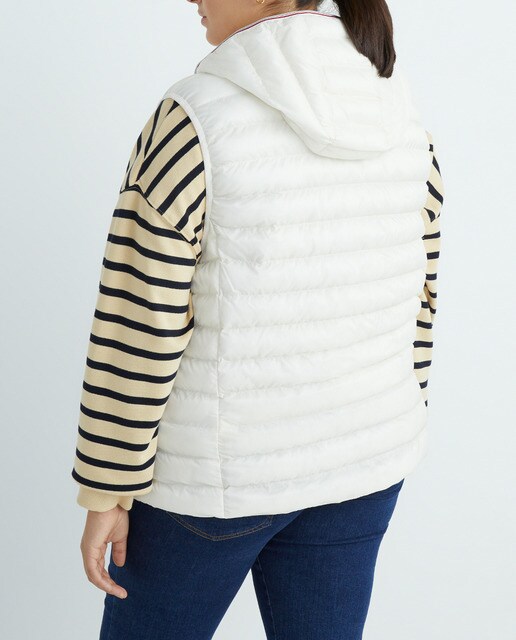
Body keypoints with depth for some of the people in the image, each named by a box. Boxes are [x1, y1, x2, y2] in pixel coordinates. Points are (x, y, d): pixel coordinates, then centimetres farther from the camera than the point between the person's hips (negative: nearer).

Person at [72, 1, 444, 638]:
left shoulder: (191, 120, -22)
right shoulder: (399, 123, -3)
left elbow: (138, 329, -21)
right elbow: (410, 298, 5)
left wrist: (106, 492, -9)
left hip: (218, 465, -5)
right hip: (351, 453, 6)